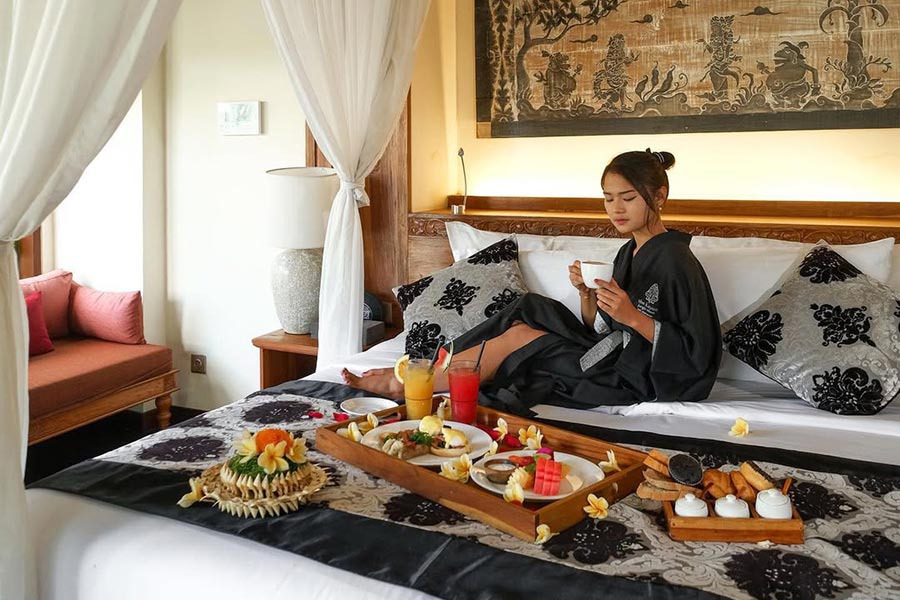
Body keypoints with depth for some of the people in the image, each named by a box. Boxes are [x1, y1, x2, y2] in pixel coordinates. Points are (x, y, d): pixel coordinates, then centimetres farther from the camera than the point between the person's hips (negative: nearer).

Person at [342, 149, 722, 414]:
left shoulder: (675, 259, -15)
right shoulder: (629, 252, 12)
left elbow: (695, 352, -18)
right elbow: (600, 329, 10)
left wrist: (633, 316, -26)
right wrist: (587, 293, -9)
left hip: (636, 379, -8)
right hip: (614, 360, 8)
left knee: (518, 335, -14)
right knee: (528, 313, -6)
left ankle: (404, 384, -4)